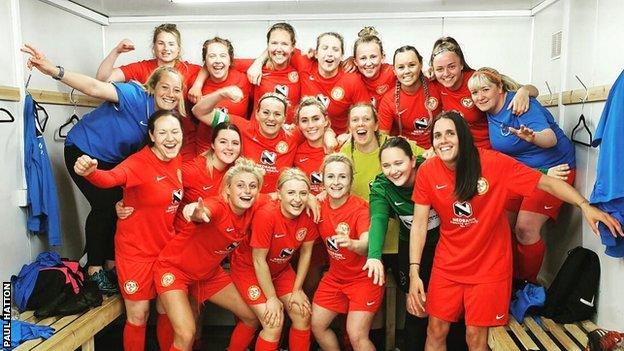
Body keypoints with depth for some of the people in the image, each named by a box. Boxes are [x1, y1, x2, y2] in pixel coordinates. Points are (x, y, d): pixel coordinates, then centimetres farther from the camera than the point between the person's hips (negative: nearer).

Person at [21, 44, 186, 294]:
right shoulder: (137, 96, -27)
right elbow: (96, 88, -41)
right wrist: (55, 71, -53)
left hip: (114, 161, 7)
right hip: (84, 151, -7)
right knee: (104, 206, -12)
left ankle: (112, 261, 20)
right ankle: (94, 268, 4)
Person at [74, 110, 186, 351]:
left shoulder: (178, 161, -3)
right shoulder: (139, 163, -21)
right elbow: (111, 178, -43)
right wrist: (90, 172, -62)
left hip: (166, 247, 5)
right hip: (136, 250, -5)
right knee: (138, 316, 7)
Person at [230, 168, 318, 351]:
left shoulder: (308, 215, -17)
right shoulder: (266, 215, -32)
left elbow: (306, 252, -4)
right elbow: (259, 261, -24)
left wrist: (297, 290, -3)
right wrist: (272, 298, -16)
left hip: (280, 269, 5)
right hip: (249, 268, -5)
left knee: (303, 315, 0)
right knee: (274, 324, -14)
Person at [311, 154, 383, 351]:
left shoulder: (360, 208, -23)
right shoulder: (320, 206, -8)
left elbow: (368, 242, -39)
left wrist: (352, 244, -63)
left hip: (364, 277, -6)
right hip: (335, 276, 6)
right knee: (317, 325, 7)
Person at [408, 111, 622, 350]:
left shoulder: (493, 163, -17)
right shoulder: (427, 172, -11)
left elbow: (546, 182, -13)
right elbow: (419, 223, -9)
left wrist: (584, 205, -28)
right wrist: (414, 271, -14)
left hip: (488, 265, -2)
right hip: (447, 264, 2)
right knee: (435, 331, 7)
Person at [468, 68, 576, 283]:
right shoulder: (490, 111, -1)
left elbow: (551, 138, -32)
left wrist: (533, 137, -55)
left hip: (551, 168, -7)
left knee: (525, 228, -15)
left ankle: (528, 283, 6)